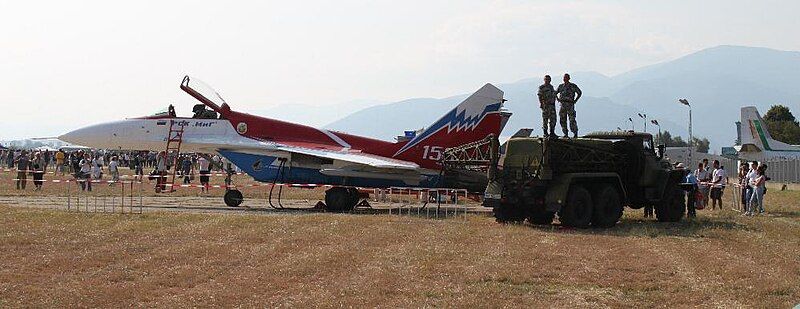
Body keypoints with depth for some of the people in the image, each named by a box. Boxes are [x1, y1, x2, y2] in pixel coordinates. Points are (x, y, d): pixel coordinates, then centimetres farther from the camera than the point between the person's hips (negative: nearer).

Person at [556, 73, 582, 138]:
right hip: (562, 105, 4)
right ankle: (566, 134, 9)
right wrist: (558, 99, 11)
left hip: (570, 105, -4)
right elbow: (555, 93, 26)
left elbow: (579, 93, 8)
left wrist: (575, 100, 1)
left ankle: (575, 133, 3)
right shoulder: (561, 86, 10)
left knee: (572, 120, -8)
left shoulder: (573, 86, -2)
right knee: (562, 120, 2)